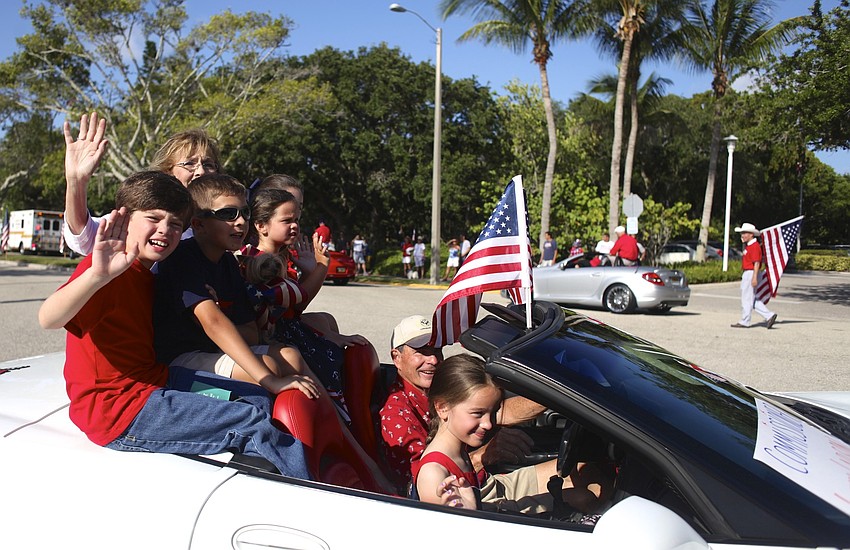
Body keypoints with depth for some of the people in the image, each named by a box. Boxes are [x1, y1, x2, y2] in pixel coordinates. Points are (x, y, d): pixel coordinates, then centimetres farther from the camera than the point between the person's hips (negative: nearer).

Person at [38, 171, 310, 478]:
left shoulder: (148, 274, 14)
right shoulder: (106, 271, -15)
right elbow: (47, 319, -34)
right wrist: (98, 275, -50)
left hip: (156, 382, 10)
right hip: (117, 409, -10)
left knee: (263, 401, 10)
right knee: (255, 424, -18)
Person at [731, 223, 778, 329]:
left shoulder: (755, 246, -15)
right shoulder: (748, 245, 16)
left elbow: (757, 263, -21)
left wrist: (754, 277, -24)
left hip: (751, 273, -11)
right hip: (747, 273, 11)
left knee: (747, 299, -3)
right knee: (751, 300, 13)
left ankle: (744, 322, 5)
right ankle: (769, 315, 14)